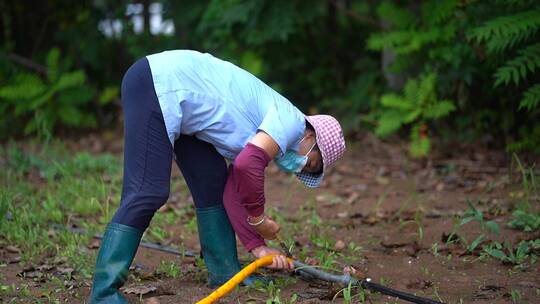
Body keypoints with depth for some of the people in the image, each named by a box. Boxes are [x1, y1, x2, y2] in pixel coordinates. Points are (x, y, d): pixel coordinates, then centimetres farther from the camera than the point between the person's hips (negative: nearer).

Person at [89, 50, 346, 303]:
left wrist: (257, 247, 11)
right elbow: (248, 165, -23)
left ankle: (224, 273, 21)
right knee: (148, 194, -17)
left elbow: (233, 193, 16)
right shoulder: (292, 120, -7)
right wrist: (259, 218, -8)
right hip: (159, 84, -10)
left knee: (212, 184, 12)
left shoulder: (263, 136, 19)